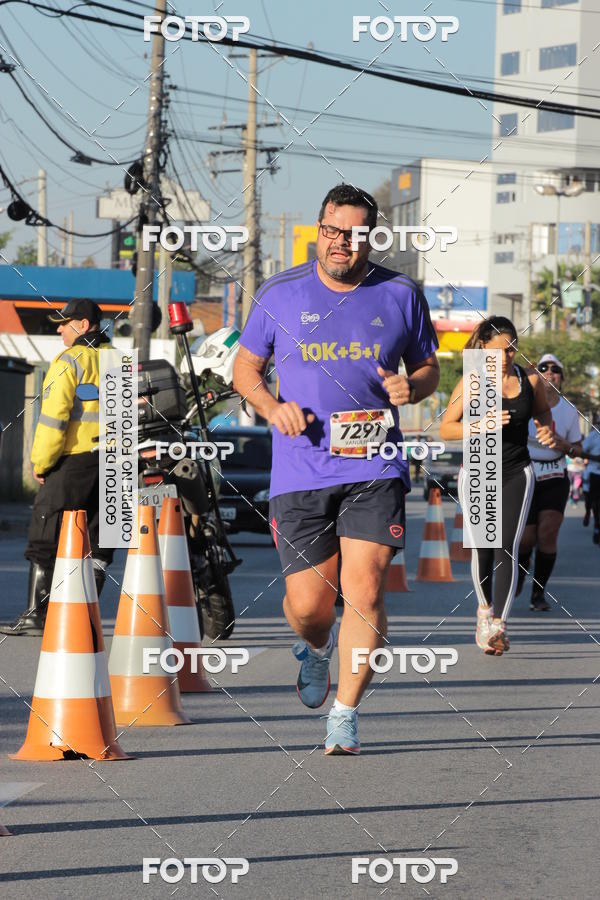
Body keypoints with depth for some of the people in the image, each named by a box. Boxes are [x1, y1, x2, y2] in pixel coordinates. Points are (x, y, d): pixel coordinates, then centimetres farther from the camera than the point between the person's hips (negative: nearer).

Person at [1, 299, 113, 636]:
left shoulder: (70, 360, -9)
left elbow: (54, 417, -16)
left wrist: (41, 463, -9)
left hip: (74, 458, -7)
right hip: (112, 463, 7)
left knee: (45, 539, -3)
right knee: (96, 542, 10)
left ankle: (37, 614, -6)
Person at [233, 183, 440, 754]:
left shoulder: (401, 295, 5)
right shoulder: (280, 294, 4)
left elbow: (428, 368, 16)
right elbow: (245, 368, 12)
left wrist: (410, 387, -7)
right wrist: (272, 406, -7)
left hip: (375, 470, 0)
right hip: (300, 472, 0)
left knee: (363, 590, -12)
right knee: (308, 604, 1)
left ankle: (344, 717, -1)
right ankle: (314, 648, 39)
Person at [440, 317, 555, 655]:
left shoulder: (530, 380, 1)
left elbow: (543, 410, 21)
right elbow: (446, 428, -5)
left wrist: (547, 430, 0)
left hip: (517, 472, 1)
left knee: (507, 548, -11)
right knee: (483, 548, 2)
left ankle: (499, 625, -15)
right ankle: (485, 607, 31)